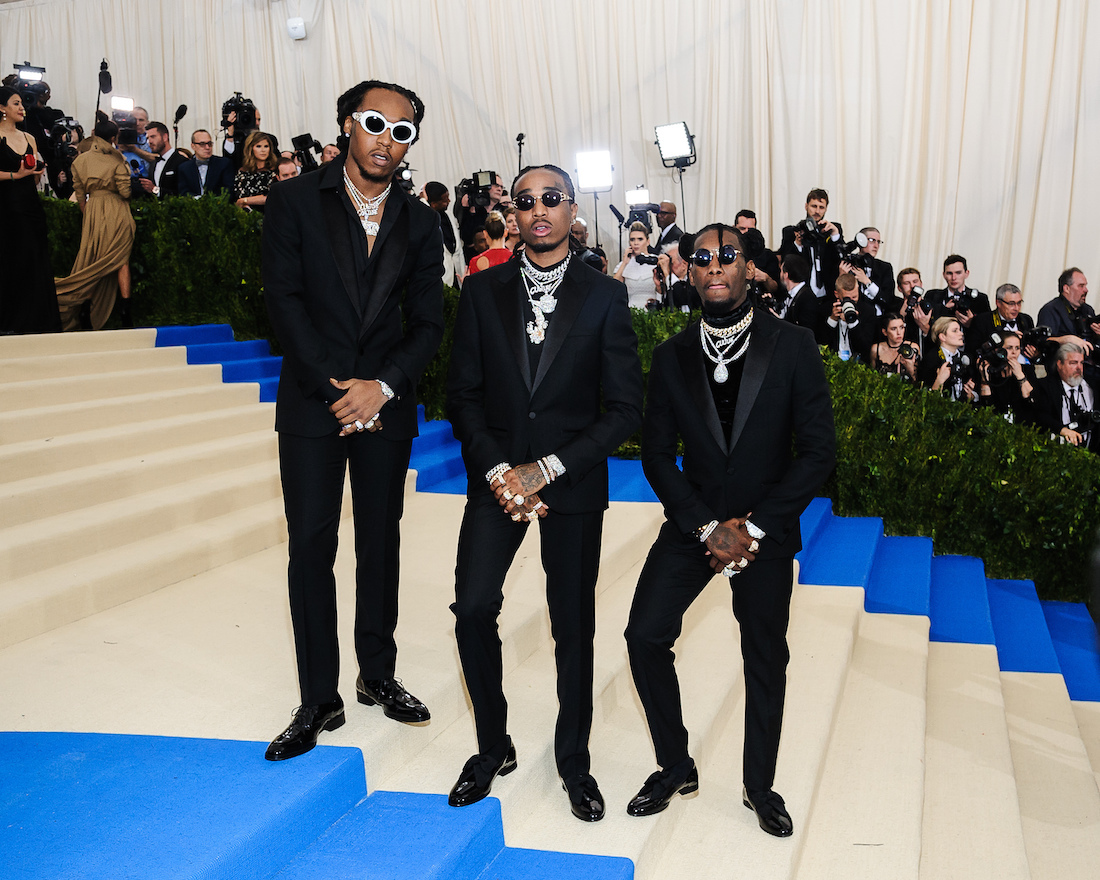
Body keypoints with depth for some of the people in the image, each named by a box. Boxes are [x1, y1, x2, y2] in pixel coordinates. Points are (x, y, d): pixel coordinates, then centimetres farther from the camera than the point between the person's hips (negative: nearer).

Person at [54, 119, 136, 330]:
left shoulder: (80, 160, 7)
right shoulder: (116, 159, -4)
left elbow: (80, 195, 8)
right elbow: (125, 191, -9)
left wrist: (89, 216, 16)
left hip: (92, 212, 3)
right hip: (117, 212, -3)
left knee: (91, 264, 9)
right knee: (121, 261, 0)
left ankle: (85, 311, 3)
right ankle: (126, 309, -8)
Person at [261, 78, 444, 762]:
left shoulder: (419, 222, 7)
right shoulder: (296, 201, -1)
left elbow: (428, 323, 4)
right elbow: (284, 299, -7)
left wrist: (382, 386, -11)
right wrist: (335, 387, -13)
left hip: (386, 404, 2)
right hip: (312, 403, -2)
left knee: (382, 544, 11)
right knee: (312, 548, -1)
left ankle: (379, 675, 27)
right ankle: (319, 700, 9)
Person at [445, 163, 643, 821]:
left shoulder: (605, 296, -2)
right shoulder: (482, 291, 3)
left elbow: (626, 408, -5)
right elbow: (464, 394, 3)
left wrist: (546, 468, -12)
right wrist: (496, 471, -11)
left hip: (573, 483, -1)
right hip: (497, 476, 1)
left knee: (573, 624, 7)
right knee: (473, 608, -9)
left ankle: (575, 762, 27)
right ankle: (493, 747, 14)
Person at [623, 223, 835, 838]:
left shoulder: (793, 347, -9)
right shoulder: (673, 355, -2)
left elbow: (819, 451, -10)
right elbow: (657, 453, -1)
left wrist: (752, 527, -15)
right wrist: (706, 527, -12)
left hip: (766, 528, -1)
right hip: (693, 522, 2)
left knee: (766, 657, 9)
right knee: (645, 636, -7)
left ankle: (760, 785, 30)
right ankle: (676, 768, 14)